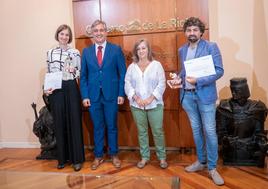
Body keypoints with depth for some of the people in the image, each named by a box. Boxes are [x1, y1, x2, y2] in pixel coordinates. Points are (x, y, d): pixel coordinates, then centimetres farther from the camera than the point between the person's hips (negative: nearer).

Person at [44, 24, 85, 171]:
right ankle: (62, 157, 21)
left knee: (74, 122, 1)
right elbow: (48, 73, 11)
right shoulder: (50, 53, 10)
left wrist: (74, 71, -14)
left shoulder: (75, 52, 4)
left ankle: (76, 158, 13)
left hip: (71, 88, -2)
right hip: (55, 90, 2)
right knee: (59, 123, 7)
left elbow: (80, 73, 6)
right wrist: (46, 88, -3)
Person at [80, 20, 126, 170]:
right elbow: (83, 76, 6)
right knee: (98, 127, 12)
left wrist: (121, 94, -7)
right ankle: (98, 156, 26)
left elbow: (122, 73, -1)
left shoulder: (116, 49, -1)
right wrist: (85, 96, -2)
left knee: (112, 126, 10)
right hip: (93, 95, 2)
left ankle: (114, 154, 27)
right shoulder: (86, 51, 6)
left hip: (111, 95, -2)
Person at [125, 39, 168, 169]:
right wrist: (136, 98, -12)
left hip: (154, 104, -2)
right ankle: (144, 157, 22)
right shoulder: (131, 67, 8)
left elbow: (161, 84, -4)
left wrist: (151, 98, -13)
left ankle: (162, 157, 17)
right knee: (142, 132, 9)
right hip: (137, 105, 2)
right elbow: (127, 84, 2)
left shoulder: (156, 65, 1)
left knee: (158, 131, 1)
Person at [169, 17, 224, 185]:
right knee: (196, 129, 15)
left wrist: (198, 81, -23)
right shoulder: (182, 50, 10)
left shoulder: (211, 47, -7)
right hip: (187, 95, 5)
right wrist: (178, 78, -2)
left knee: (209, 131, 0)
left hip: (205, 95, -5)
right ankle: (201, 161, 30)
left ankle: (212, 168, 14)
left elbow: (219, 71, -12)